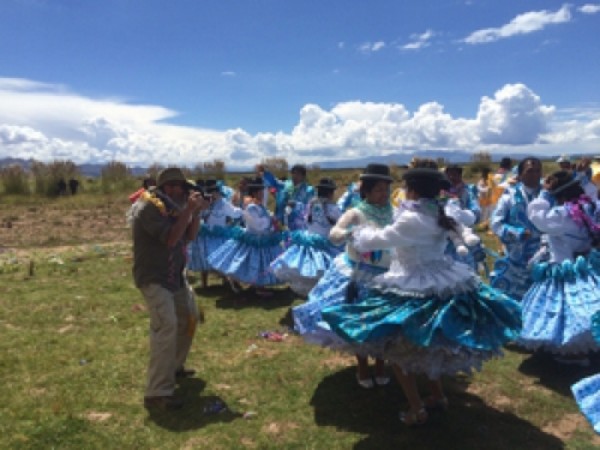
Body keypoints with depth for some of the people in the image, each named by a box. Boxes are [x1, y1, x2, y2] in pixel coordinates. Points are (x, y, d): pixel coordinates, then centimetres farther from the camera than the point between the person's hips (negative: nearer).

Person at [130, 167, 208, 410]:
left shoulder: (171, 206, 8)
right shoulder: (148, 207, -18)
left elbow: (190, 236, 9)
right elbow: (171, 239, -26)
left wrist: (196, 212, -5)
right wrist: (188, 210, -23)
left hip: (175, 276, 10)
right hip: (153, 278, -10)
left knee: (189, 317, 20)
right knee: (167, 326, -22)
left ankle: (175, 366, 38)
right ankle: (157, 393, -20)